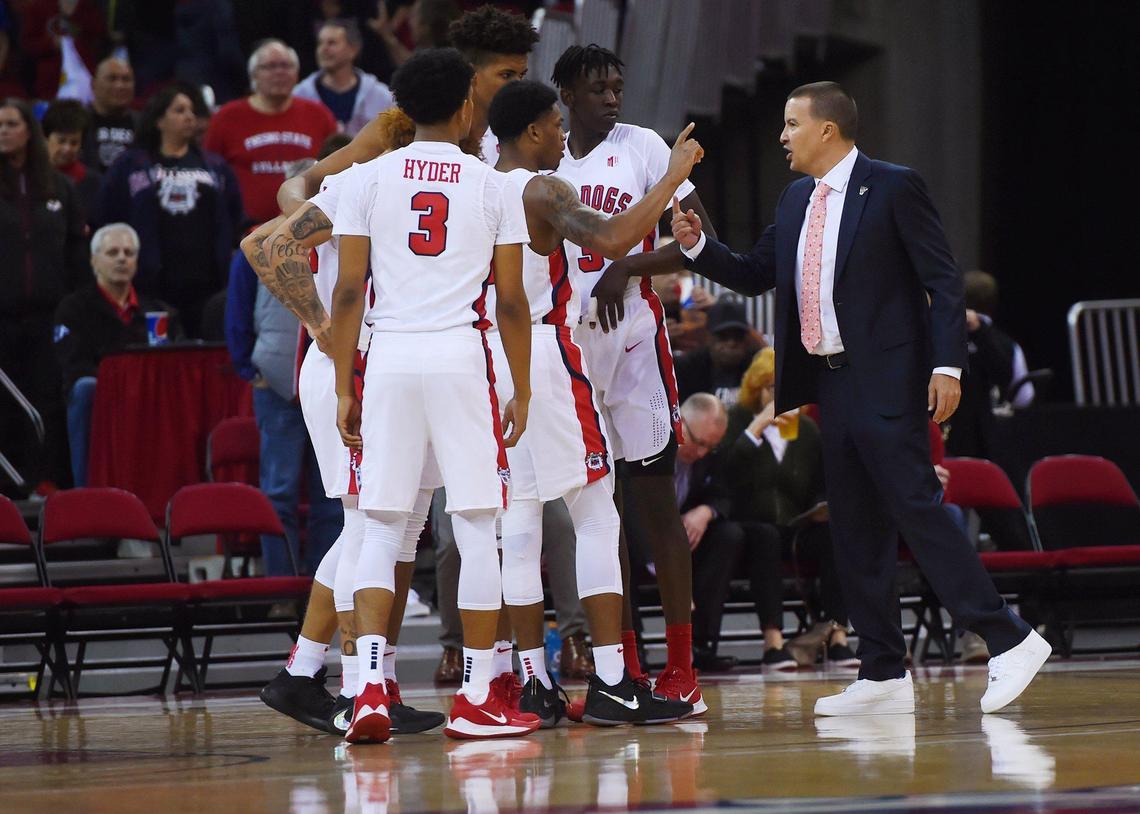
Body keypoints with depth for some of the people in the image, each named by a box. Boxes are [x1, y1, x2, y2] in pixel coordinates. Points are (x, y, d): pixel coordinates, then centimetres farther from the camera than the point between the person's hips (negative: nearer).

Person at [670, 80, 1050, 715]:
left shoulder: (894, 188, -7)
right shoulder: (797, 201, 16)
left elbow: (944, 281, -10)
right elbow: (754, 275, 22)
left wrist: (948, 366, -18)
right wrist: (698, 246, 5)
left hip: (887, 380, -8)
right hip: (831, 383, 8)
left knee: (916, 507, -14)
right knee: (856, 531, 7)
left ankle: (1009, 640, -12)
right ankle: (884, 675, 11)